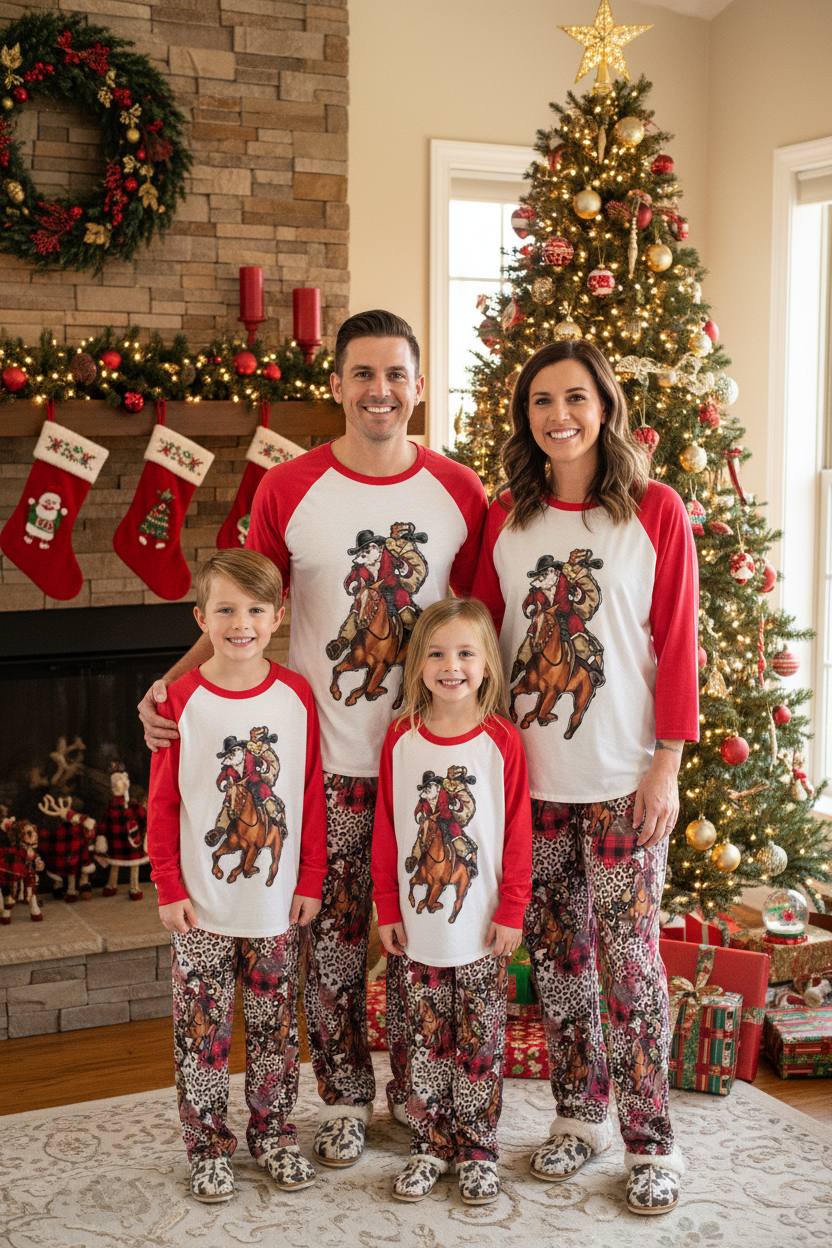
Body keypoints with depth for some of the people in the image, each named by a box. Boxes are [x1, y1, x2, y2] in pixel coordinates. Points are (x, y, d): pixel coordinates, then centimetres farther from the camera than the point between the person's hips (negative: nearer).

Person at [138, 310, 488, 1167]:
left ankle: (416, 1092, 31)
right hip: (328, 763, -1)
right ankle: (344, 1097, 29)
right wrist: (170, 682, -12)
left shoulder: (459, 493, 0)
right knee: (334, 939, 9)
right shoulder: (287, 490, -4)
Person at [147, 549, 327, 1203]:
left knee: (275, 1025, 14)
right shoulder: (182, 699, -9)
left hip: (276, 902, 2)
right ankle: (209, 1147, 23)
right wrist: (169, 887, -6)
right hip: (202, 906, -2)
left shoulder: (296, 695, -3)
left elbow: (312, 794, 2)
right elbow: (162, 803, -5)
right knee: (203, 1031, 7)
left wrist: (311, 879, 2)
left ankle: (275, 1133, 31)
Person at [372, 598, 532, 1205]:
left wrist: (511, 911, -7)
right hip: (418, 925, 2)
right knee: (426, 1039, 11)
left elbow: (518, 833, -5)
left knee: (480, 1041, 8)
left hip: (482, 928, -2)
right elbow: (386, 830, 3)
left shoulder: (501, 740, -7)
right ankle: (430, 1145, 24)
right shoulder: (401, 738, -1)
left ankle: (477, 1149, 22)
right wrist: (388, 909, 2)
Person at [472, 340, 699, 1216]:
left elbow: (677, 645, -4)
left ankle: (651, 1143, 14)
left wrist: (667, 764, -8)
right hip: (529, 774, 4)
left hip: (622, 779, -3)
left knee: (627, 953, 0)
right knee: (554, 948, 11)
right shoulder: (504, 520, 6)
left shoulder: (655, 511, -4)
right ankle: (579, 1114, 27)